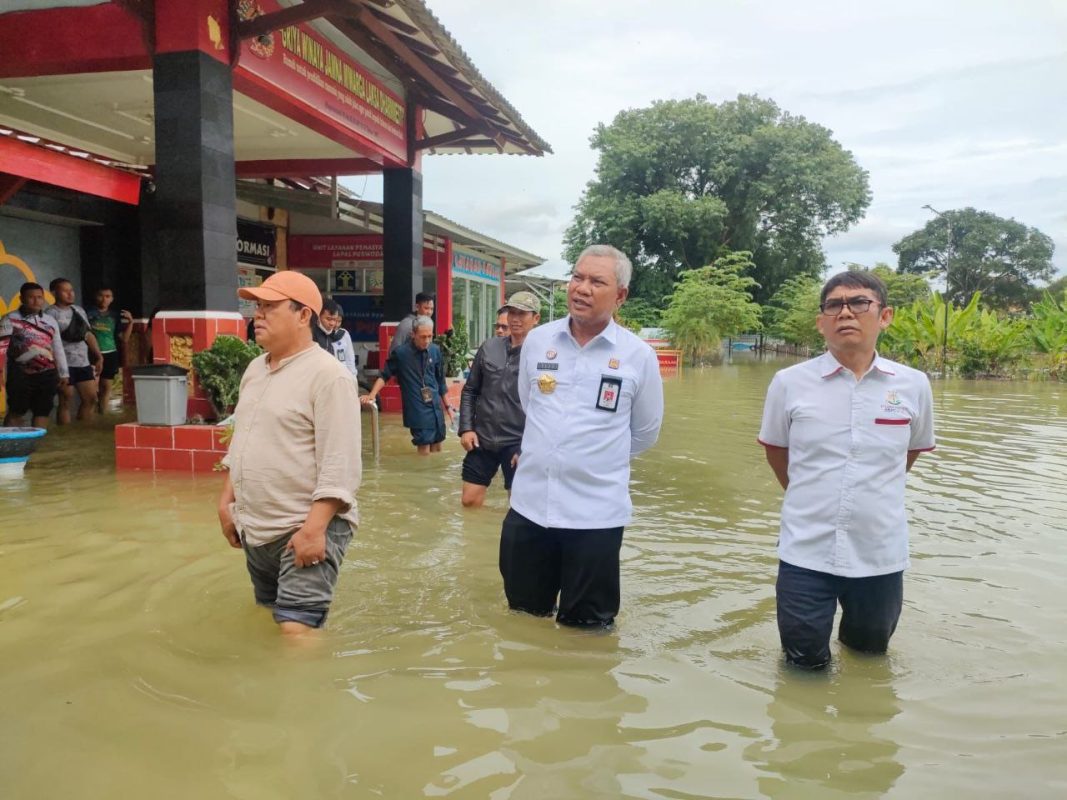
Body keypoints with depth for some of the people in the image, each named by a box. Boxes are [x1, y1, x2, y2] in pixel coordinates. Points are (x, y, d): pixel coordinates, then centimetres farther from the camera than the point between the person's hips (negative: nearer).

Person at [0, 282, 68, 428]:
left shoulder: (51, 321, 13)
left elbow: (58, 349, 17)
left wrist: (63, 373, 17)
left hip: (47, 374, 4)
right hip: (20, 374, -4)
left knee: (43, 412, 7)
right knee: (16, 412, 1)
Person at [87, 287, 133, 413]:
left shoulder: (114, 316, 10)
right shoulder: (88, 313, -1)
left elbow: (124, 339, 8)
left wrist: (130, 322, -2)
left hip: (110, 355, 4)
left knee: (106, 386, 9)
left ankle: (102, 413, 18)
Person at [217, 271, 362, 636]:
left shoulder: (328, 374, -16)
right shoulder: (255, 369, 12)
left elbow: (340, 464, -21)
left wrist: (314, 528, -25)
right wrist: (227, 500, 16)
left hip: (305, 528, -9)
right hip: (256, 528, 9)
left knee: (296, 630, -12)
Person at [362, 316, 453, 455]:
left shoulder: (435, 350, 3)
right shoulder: (400, 353, -10)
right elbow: (384, 375, -1)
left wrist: (447, 406, 16)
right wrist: (372, 395, -14)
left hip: (436, 408, 5)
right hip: (417, 410, -4)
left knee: (437, 449, 11)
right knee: (424, 449, -5)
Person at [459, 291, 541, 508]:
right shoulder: (488, 347, 5)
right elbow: (470, 390, 12)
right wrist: (466, 428, 2)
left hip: (518, 443, -4)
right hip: (482, 439, 4)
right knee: (470, 501, 10)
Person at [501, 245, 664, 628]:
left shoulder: (639, 355, -7)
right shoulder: (536, 340, 1)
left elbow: (645, 432, 5)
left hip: (597, 512, -3)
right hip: (529, 504, 3)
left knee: (585, 629, 13)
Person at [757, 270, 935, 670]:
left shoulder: (913, 385, -6)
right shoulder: (789, 382, -9)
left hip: (881, 553, 2)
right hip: (805, 551, -1)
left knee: (870, 651, 21)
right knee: (805, 660, 10)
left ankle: (856, 639, 52)